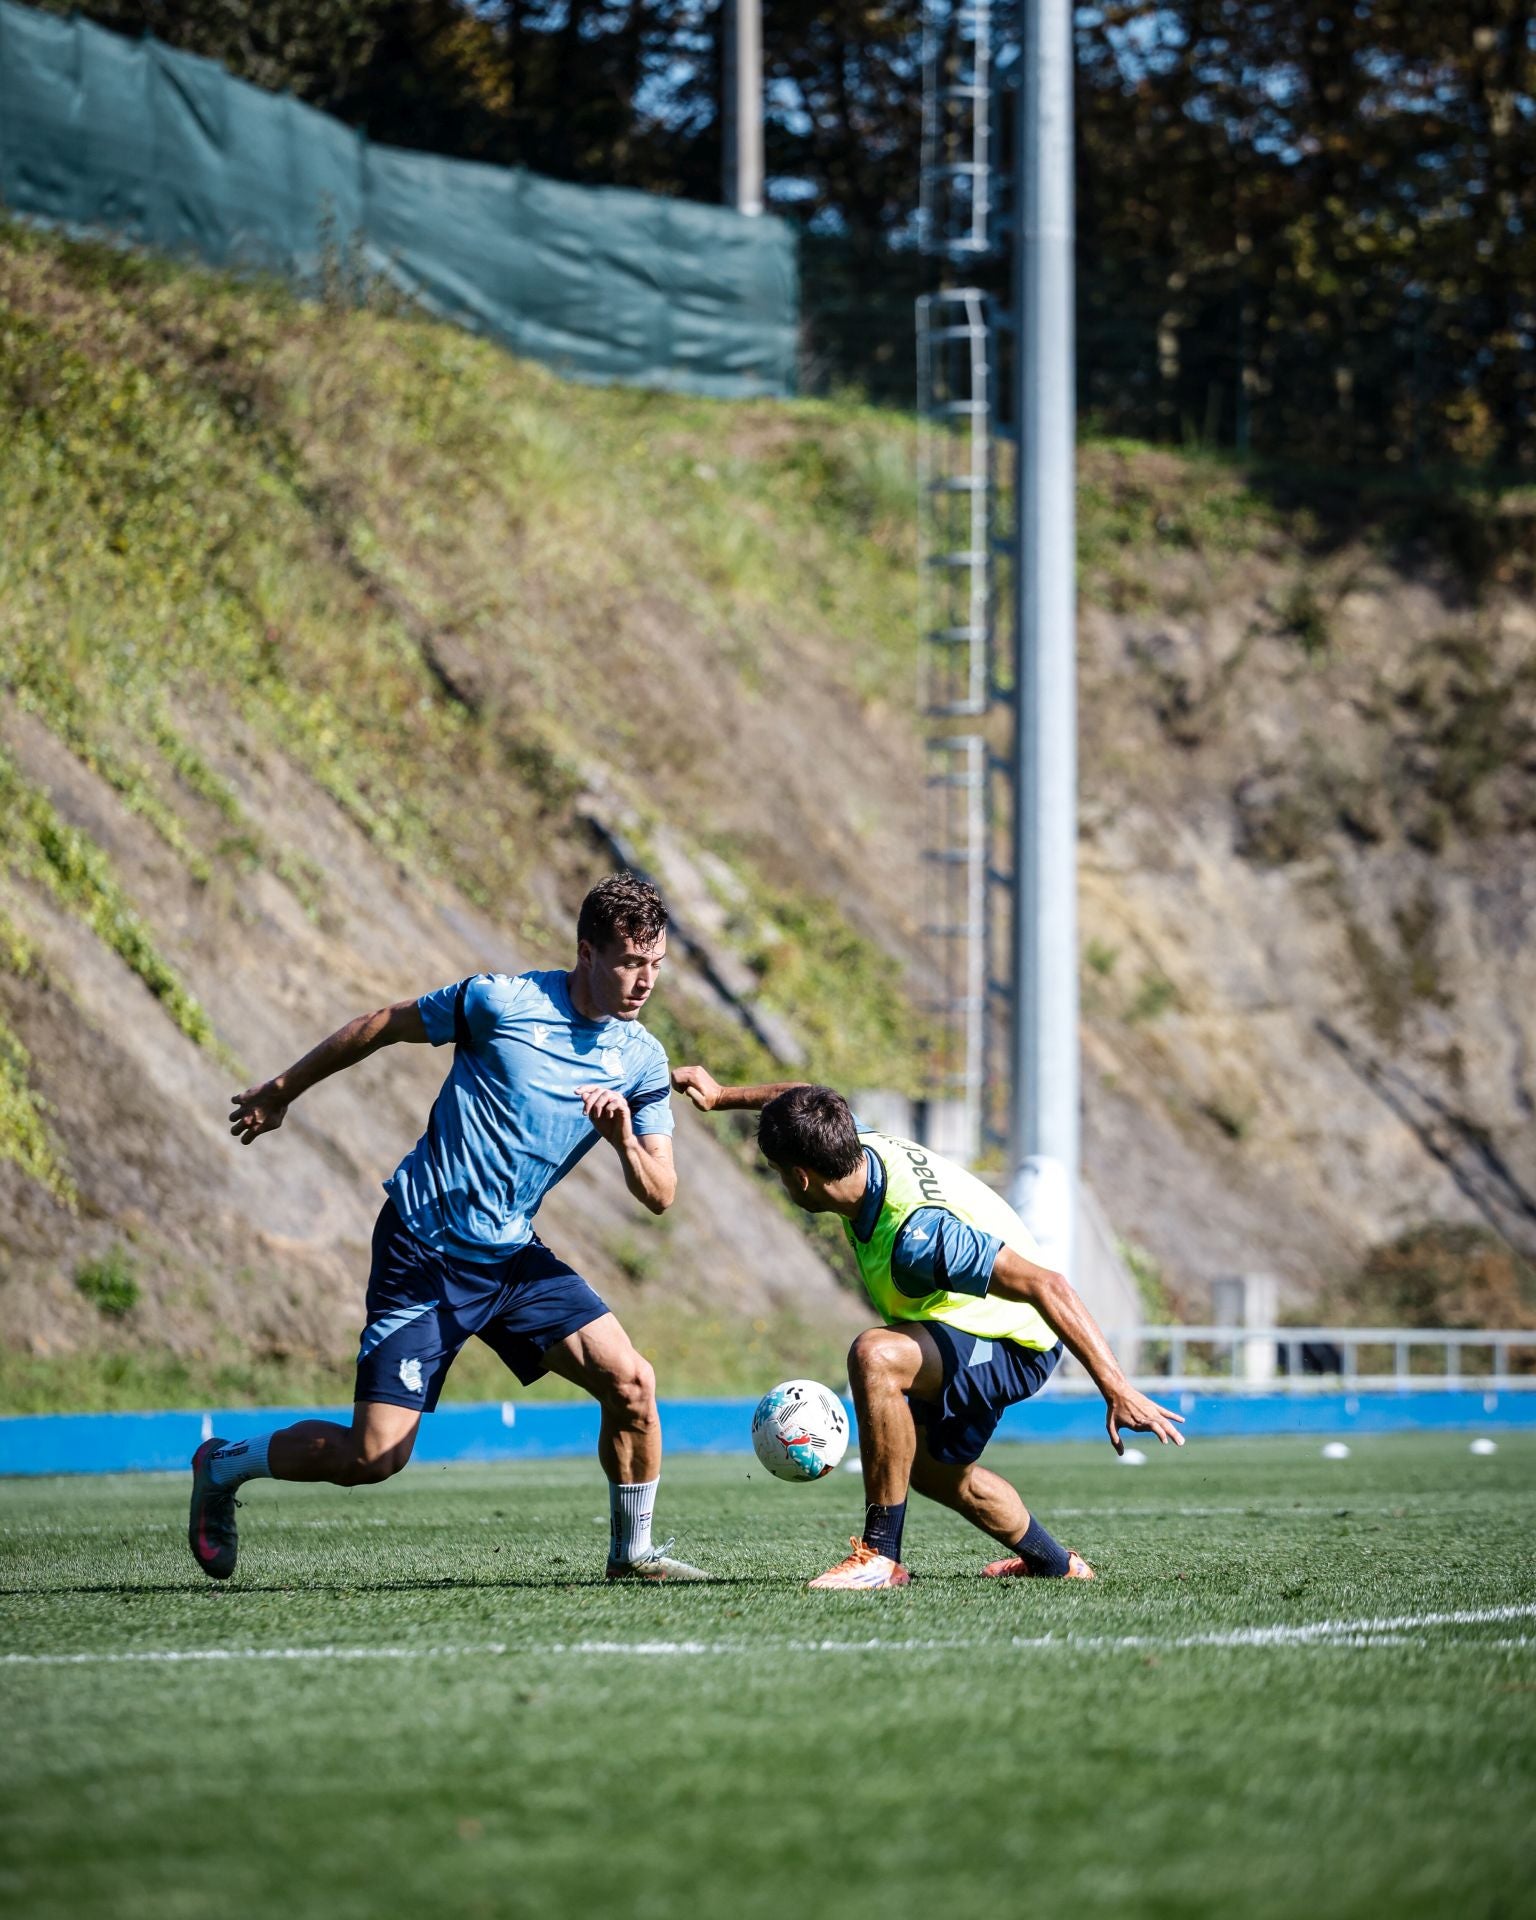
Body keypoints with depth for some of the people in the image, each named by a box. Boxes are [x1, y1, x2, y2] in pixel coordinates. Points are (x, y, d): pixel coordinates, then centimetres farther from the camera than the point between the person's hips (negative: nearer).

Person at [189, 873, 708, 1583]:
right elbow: (383, 1025, 1)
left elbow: (659, 1196, 0)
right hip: (424, 1251, -5)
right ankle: (224, 1466, 16)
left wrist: (625, 1140, -23)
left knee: (630, 1381, -14)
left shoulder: (642, 1062, 2)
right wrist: (282, 1091, 11)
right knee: (373, 1456, -10)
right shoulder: (500, 1002, -13)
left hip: (512, 1255, 5)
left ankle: (632, 1549, 7)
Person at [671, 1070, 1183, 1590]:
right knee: (933, 1469, 28)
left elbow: (1046, 1287, -40)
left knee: (874, 1356, -35)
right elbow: (807, 1106, 14)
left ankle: (881, 1556, -26)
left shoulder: (917, 1234, -38)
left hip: (1013, 1347, -10)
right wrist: (723, 1096, 23)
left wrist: (1119, 1392, -43)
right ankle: (1055, 1562, 50)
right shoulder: (861, 1144, -13)